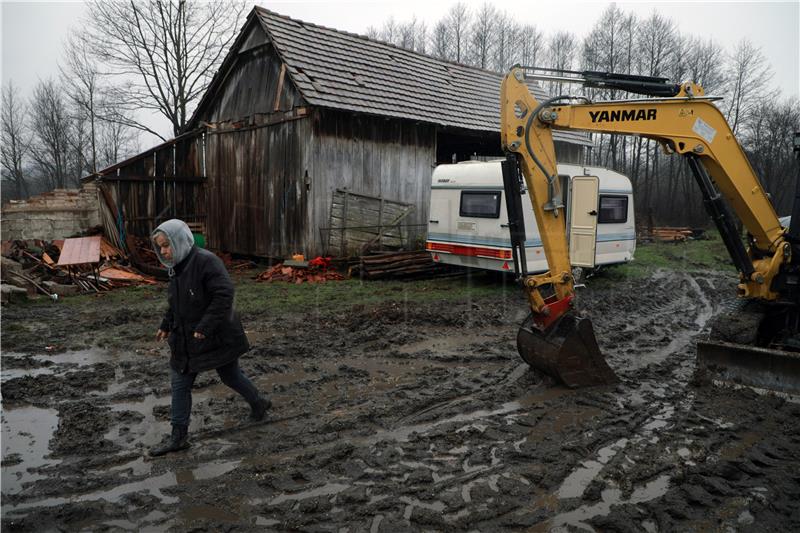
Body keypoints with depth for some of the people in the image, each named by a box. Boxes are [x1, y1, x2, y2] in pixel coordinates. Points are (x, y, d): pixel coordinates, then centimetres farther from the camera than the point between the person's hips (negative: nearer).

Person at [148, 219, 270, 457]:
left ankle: (259, 403, 36)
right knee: (180, 385, 13)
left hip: (217, 338, -8)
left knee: (231, 376, 11)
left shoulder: (206, 261, -23)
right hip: (186, 340, 8)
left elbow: (224, 295, -29)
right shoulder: (177, 267, 5)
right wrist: (166, 326, 12)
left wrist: (205, 327, -29)